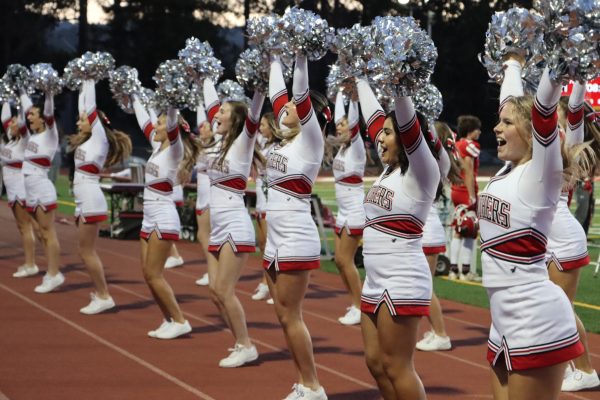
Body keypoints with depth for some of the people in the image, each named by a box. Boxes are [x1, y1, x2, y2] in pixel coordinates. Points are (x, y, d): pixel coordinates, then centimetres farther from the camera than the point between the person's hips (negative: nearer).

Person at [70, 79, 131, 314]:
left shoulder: (100, 138, -6)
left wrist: (89, 82, -1)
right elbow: (84, 107, 19)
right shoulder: (87, 141, 14)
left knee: (87, 251, -7)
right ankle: (100, 293, 14)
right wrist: (83, 85, 22)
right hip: (83, 200, 9)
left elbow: (91, 108, -7)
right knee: (87, 252, 10)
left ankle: (104, 296, -4)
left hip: (91, 199, -9)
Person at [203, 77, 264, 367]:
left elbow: (254, 113, -20)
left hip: (235, 228, -8)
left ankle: (246, 347, 0)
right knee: (215, 291, 5)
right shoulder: (223, 142, 13)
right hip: (218, 230, 8)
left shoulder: (242, 143, -6)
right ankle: (241, 344, 14)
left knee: (224, 291, -9)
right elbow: (211, 102, 22)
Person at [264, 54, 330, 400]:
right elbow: (277, 92, 18)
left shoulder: (311, 139, -8)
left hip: (297, 239, -9)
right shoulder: (288, 136, 11)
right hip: (276, 238, 9)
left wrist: (301, 55, -19)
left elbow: (301, 91, -17)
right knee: (286, 316, 9)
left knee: (291, 315, -6)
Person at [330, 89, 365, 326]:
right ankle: (355, 305, 17)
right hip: (343, 211, 8)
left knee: (346, 260, -6)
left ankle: (359, 309, 1)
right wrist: (340, 91, 14)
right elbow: (339, 115, 13)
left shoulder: (356, 148, -11)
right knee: (340, 260, 9)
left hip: (355, 211, -8)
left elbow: (354, 121, -21)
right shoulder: (342, 147, 9)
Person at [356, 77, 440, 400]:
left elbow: (408, 122, -24)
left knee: (396, 367, -5)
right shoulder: (390, 168, 11)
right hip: (375, 282, 9)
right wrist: (360, 77, 23)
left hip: (402, 282, -9)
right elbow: (373, 115, 18)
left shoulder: (422, 173, -10)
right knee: (376, 363, 11)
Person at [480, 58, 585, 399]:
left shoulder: (541, 175, -10)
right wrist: (512, 62, 32)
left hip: (537, 321, -8)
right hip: (505, 321, 8)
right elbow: (513, 102, 21)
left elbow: (544, 105, -22)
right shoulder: (507, 171, 9)